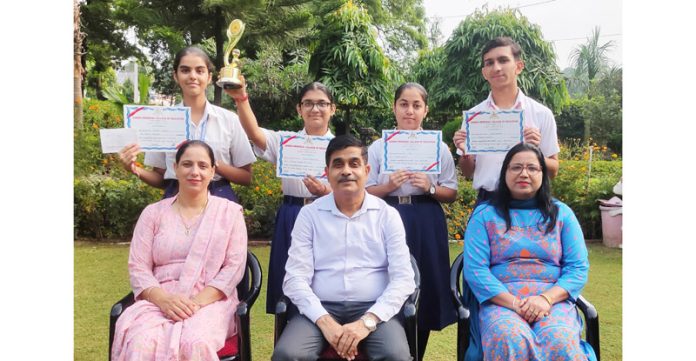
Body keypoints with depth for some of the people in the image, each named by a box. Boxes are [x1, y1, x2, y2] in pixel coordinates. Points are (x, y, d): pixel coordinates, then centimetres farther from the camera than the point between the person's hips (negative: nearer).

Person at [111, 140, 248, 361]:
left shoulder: (230, 211, 8)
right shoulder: (153, 212, 12)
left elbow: (234, 266, -1)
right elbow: (138, 267, 5)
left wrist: (199, 301, -15)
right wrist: (163, 299, -14)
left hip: (211, 302, -1)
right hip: (159, 301, 2)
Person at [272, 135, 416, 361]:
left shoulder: (387, 215, 5)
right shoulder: (309, 214, 6)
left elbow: (403, 279, -2)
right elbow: (295, 278, -1)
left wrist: (367, 321, -15)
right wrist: (325, 321, -16)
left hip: (374, 309, 0)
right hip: (321, 309, 1)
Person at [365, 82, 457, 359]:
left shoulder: (439, 147, 5)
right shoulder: (378, 147, 4)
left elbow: (452, 194, 6)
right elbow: (366, 193, 4)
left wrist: (430, 188, -12)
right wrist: (388, 186, -14)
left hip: (426, 225, 1)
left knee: (425, 288, 6)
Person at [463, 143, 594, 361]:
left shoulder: (562, 213, 12)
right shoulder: (485, 214, 6)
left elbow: (578, 268, 5)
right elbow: (474, 269, -3)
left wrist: (546, 298, -13)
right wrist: (513, 303, -15)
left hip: (554, 300, 2)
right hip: (501, 301, -1)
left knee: (560, 343, -30)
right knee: (510, 341, -33)